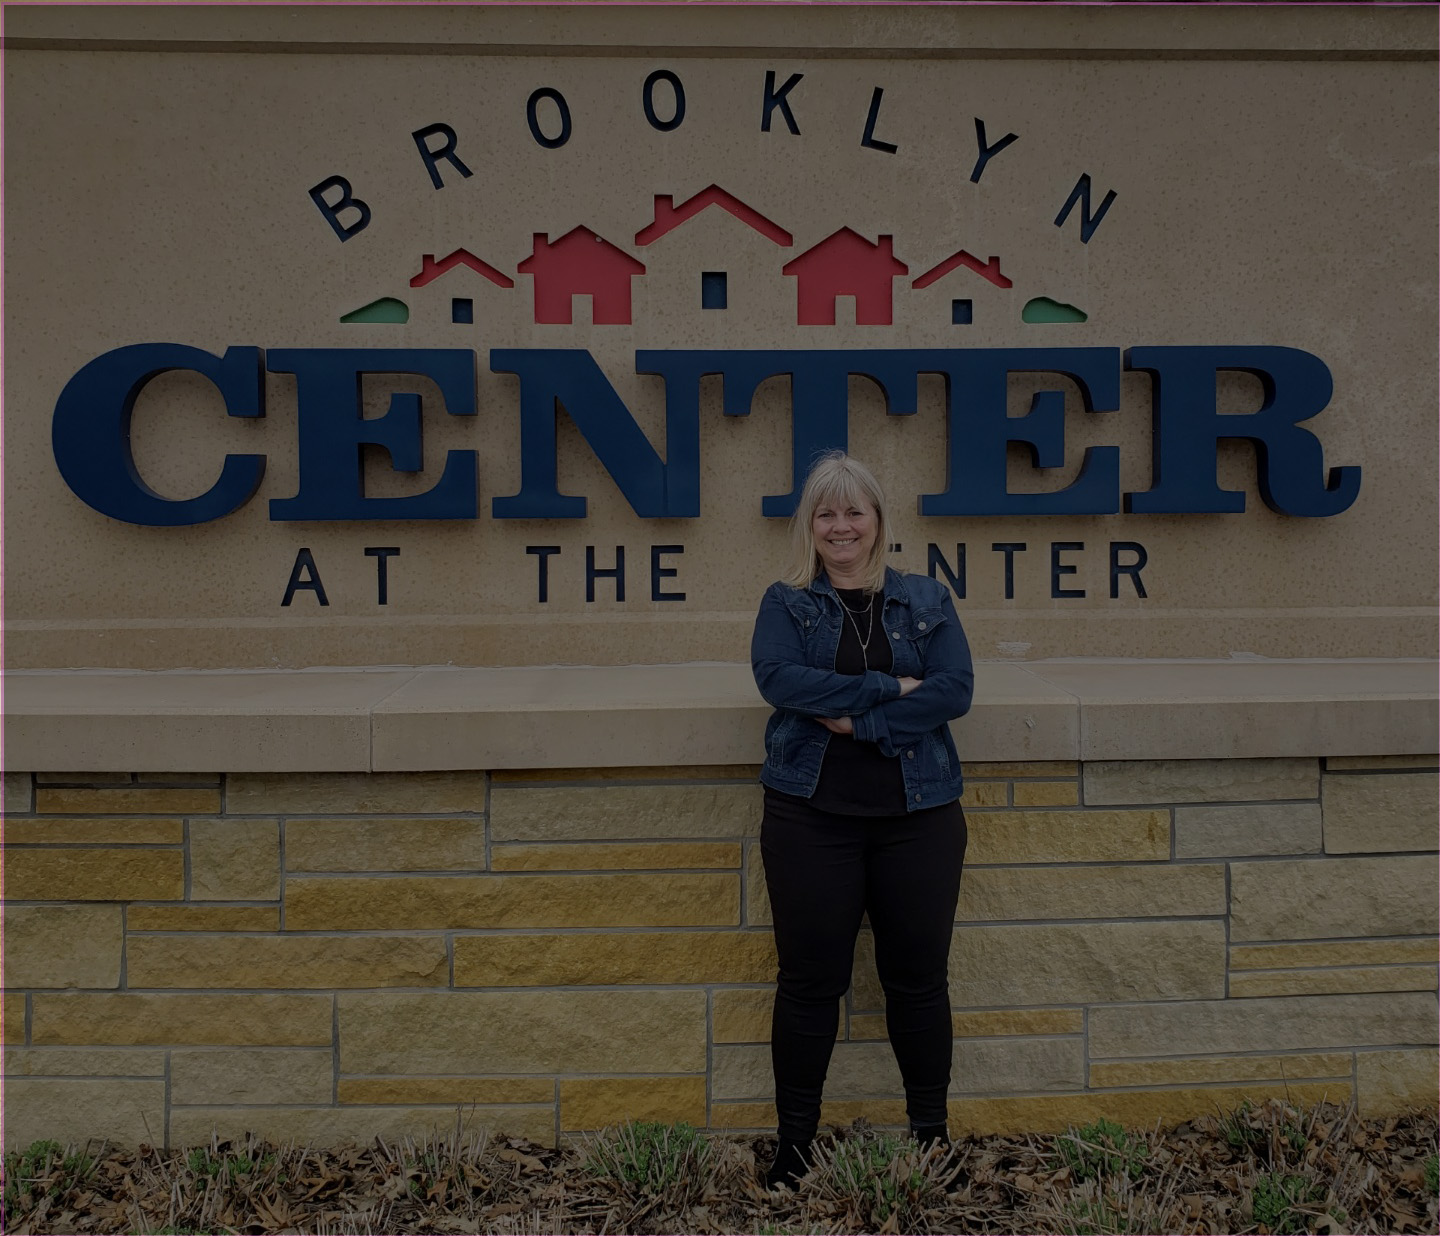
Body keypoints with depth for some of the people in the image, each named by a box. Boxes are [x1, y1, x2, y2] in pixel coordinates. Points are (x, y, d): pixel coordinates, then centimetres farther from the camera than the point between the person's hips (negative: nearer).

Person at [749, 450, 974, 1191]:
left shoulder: (927, 601, 8)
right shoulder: (785, 603, 6)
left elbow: (955, 690, -6)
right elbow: (778, 678, -14)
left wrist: (858, 720, -16)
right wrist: (889, 688, -16)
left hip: (919, 814, 1)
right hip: (811, 815, -1)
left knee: (918, 976, 10)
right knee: (810, 980, 5)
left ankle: (931, 1132, 26)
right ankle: (795, 1140, 19)